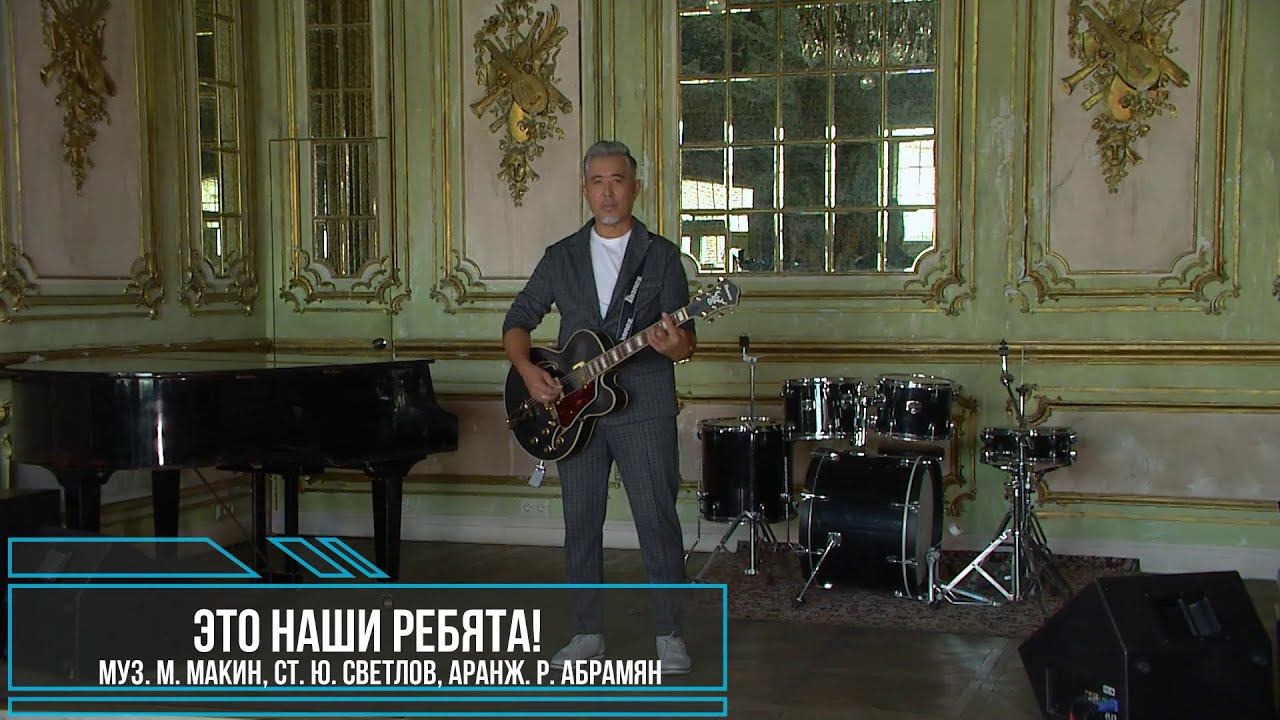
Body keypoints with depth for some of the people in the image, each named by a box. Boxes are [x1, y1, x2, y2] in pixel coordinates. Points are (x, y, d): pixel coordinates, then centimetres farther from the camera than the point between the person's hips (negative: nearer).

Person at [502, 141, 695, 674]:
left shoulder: (661, 255, 2)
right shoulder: (561, 257, 11)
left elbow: (686, 340, -2)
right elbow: (518, 321, 12)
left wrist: (675, 345, -26)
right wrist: (527, 370, -6)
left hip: (644, 409, -3)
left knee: (657, 521, -2)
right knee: (580, 524, 8)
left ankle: (669, 634, 11)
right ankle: (589, 634, 19)